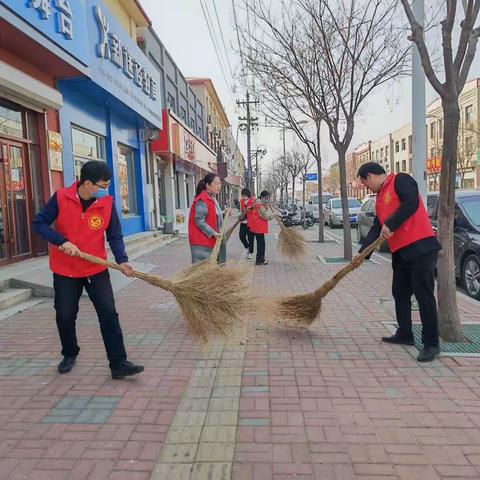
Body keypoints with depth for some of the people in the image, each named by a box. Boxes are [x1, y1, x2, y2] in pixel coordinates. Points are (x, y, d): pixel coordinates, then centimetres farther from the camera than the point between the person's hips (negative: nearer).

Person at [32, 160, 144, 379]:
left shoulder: (107, 203, -10)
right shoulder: (61, 198, -12)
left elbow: (115, 236, -8)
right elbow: (39, 223, -8)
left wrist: (121, 260, -24)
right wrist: (62, 241, -23)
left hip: (96, 269, 0)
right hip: (65, 270, 0)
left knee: (109, 314, -6)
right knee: (65, 316, 12)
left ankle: (119, 364, 2)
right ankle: (70, 355, 38)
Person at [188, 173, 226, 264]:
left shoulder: (212, 199, 14)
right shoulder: (202, 201, -17)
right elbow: (199, 221, -22)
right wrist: (213, 233, -23)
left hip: (210, 240, 10)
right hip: (201, 242, -10)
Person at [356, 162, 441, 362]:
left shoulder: (400, 180, -4)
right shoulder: (380, 198, 21)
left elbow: (411, 203, -21)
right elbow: (376, 229, 17)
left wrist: (390, 225, -18)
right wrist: (362, 253, 9)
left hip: (420, 247, -9)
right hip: (400, 252, 9)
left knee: (424, 295, -5)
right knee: (400, 293, 15)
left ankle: (431, 344, 2)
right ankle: (404, 334, 28)